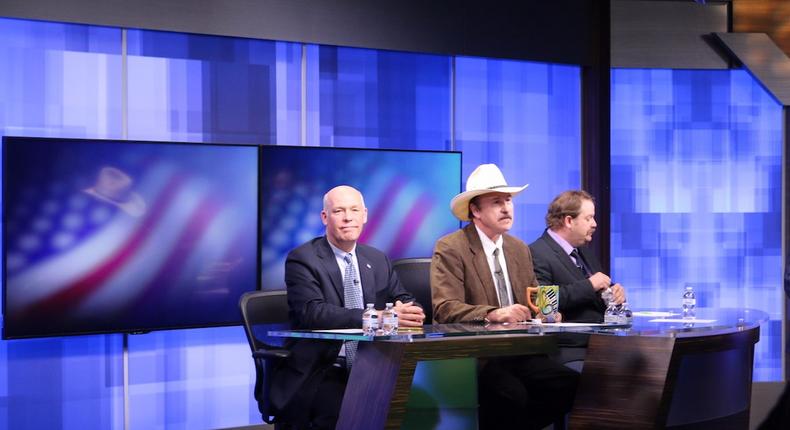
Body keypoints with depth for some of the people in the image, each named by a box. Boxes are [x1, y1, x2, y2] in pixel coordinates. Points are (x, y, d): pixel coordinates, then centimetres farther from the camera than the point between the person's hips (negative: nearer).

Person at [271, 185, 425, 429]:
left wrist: (408, 311, -15)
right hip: (318, 373, -5)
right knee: (341, 410, -35)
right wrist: (377, 317, -28)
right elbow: (312, 312, -18)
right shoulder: (302, 260, -4)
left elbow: (404, 301, 11)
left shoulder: (378, 260, 16)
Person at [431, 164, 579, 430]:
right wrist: (492, 314, -29)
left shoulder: (519, 248, 17)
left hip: (518, 351, 7)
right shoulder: (450, 248, -4)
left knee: (572, 385, -19)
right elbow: (445, 309, -15)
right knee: (512, 395, -35)